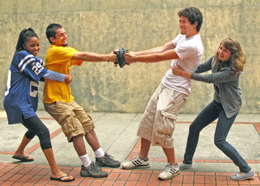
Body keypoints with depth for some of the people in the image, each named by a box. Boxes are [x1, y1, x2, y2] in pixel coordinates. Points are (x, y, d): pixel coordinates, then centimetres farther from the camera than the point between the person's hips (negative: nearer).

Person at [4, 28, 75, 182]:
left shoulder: (34, 59, 15)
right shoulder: (22, 56, -14)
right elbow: (43, 73, -18)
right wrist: (64, 77, -9)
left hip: (27, 103, 11)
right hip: (18, 103, -11)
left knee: (34, 128, 30)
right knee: (43, 132, -16)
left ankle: (19, 153, 55)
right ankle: (55, 172, -13)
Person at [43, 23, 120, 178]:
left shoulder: (67, 50, 11)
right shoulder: (55, 51, -19)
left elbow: (85, 56, -2)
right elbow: (83, 56, -26)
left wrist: (108, 57, -17)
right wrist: (107, 58, -26)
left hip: (67, 98, 9)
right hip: (55, 100, -9)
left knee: (88, 124, 10)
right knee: (77, 130, -11)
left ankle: (101, 157, 22)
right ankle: (87, 166, 1)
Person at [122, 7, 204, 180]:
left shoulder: (192, 45, -23)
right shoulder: (183, 36, 8)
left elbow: (160, 57, -21)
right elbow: (161, 49, 4)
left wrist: (135, 59, -13)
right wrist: (135, 53, -5)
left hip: (176, 91, -9)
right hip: (165, 85, 9)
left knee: (161, 129, -9)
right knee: (147, 120, 12)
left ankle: (173, 166, 10)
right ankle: (142, 158, 27)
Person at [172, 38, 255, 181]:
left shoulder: (233, 70, -29)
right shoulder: (215, 59, -6)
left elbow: (210, 79, -33)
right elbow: (199, 69, 1)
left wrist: (184, 74, -35)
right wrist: (181, 69, -15)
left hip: (230, 106, -8)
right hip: (217, 102, 8)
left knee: (219, 141, -13)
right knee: (194, 128, 9)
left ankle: (246, 170, 1)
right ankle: (187, 162, 26)